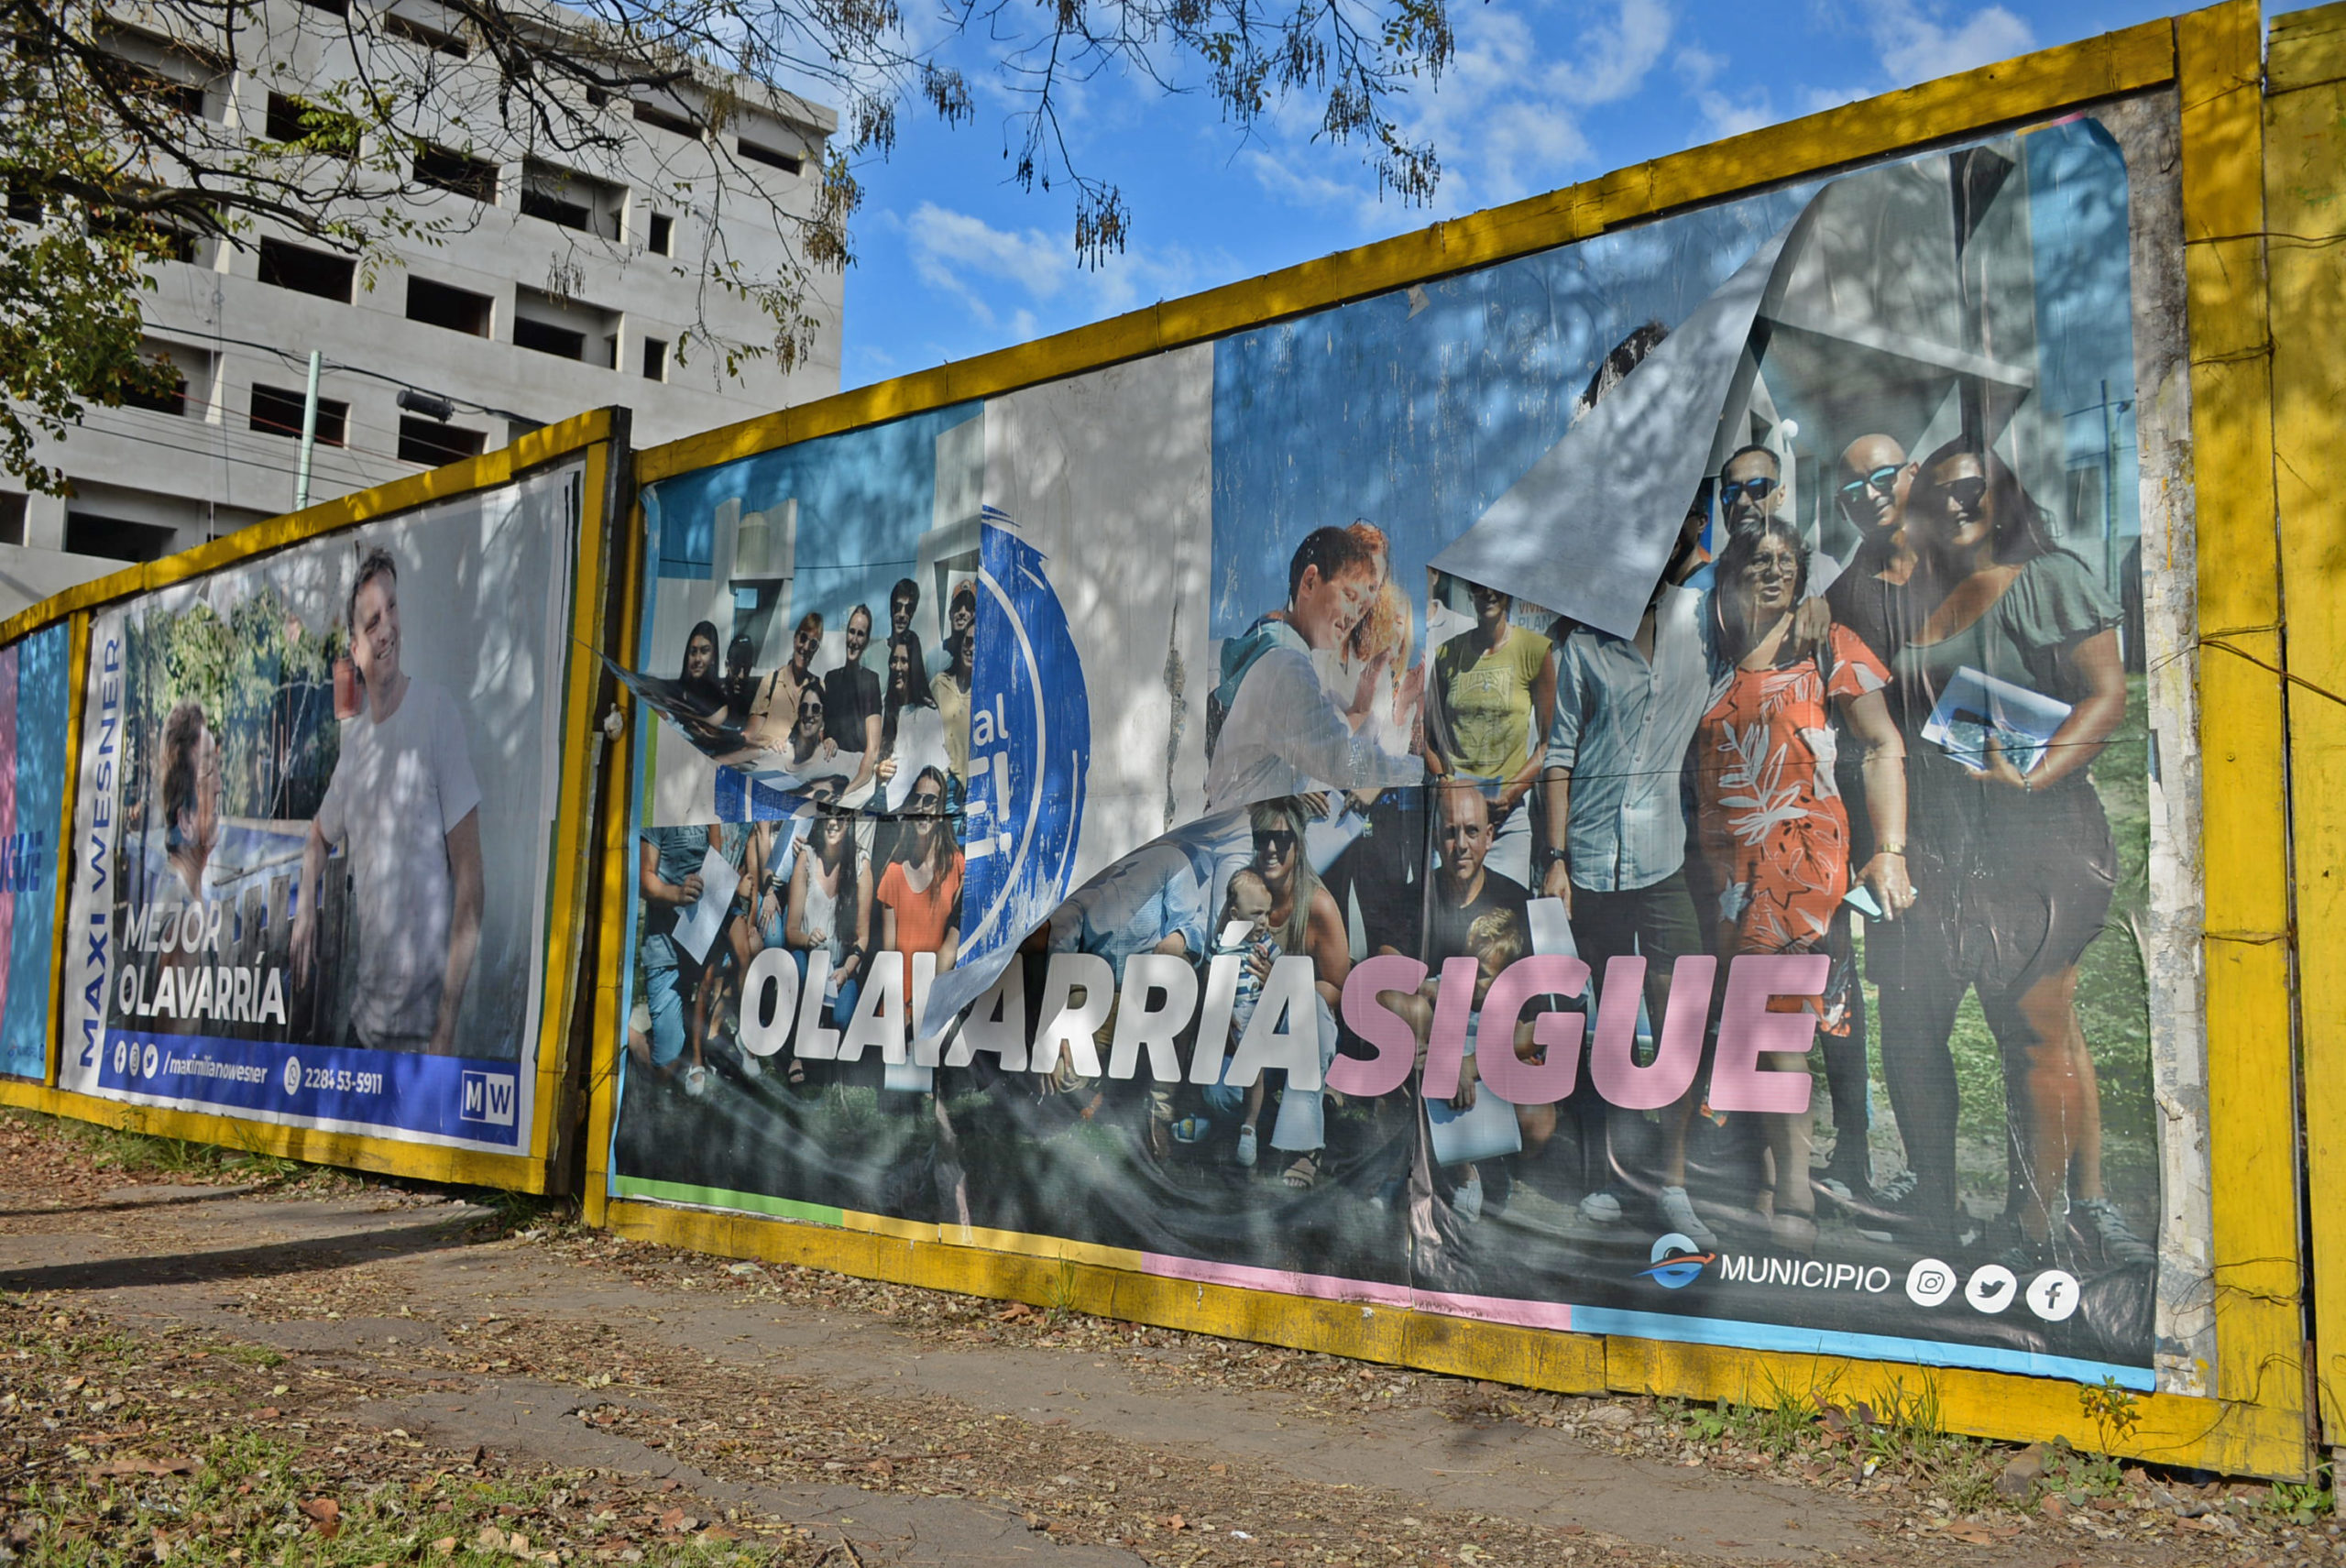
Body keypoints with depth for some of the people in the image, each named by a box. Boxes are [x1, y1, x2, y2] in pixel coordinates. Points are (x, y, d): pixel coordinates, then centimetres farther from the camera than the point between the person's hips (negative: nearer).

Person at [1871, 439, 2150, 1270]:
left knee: (2035, 1029, -5)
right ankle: (1932, 1212, 18)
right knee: (1908, 1023, 5)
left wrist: (2035, 776, -19)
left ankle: (2033, 1231, 4)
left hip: (2030, 838, -6)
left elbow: (2107, 693, -6)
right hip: (1930, 847, 6)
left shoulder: (2046, 579, 2)